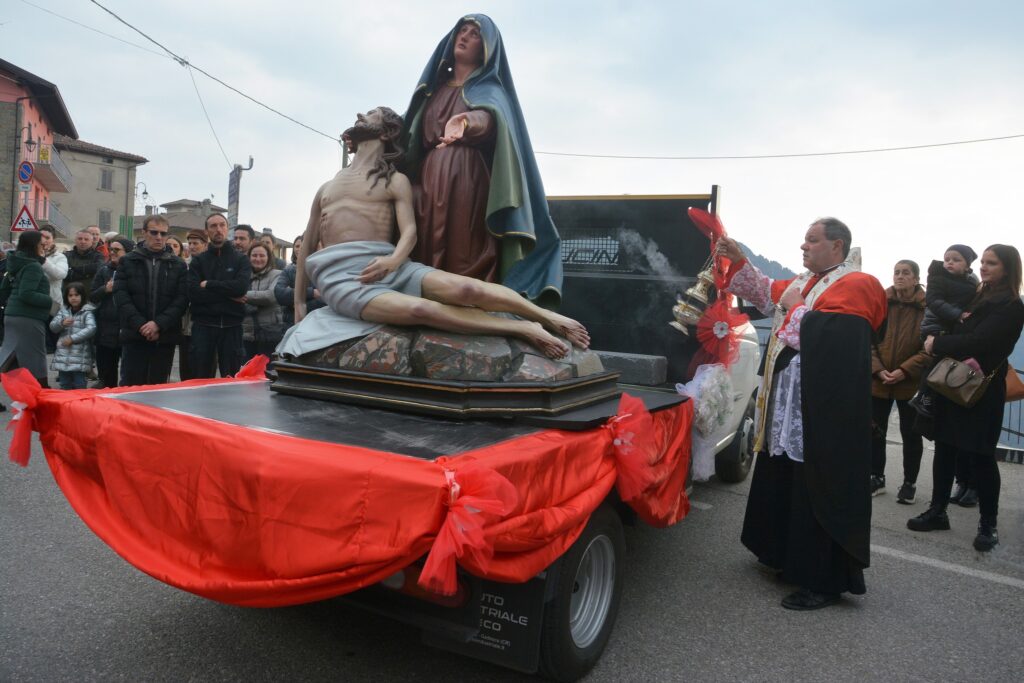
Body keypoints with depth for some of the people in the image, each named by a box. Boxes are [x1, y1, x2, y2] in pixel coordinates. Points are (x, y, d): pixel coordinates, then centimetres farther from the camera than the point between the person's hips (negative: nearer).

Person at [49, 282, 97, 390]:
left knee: (79, 386, -2)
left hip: (79, 356, -5)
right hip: (63, 355, 5)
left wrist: (72, 338, -18)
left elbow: (91, 329, -17)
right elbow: (52, 327, 8)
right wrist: (62, 323, -14)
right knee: (64, 385, 13)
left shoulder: (87, 312, -4)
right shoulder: (63, 311, 12)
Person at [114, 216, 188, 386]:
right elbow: (121, 296, -1)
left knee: (158, 386, 6)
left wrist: (159, 324, -14)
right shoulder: (128, 261, 8)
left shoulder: (178, 265, 8)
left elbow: (181, 299, -1)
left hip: (165, 337, 1)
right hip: (134, 335, 0)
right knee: (131, 385, 0)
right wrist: (140, 325, -13)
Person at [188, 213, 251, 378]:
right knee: (200, 379, 5)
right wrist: (228, 295, -12)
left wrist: (208, 285, -8)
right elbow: (193, 292, -7)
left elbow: (241, 287, -13)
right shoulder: (198, 261, 9)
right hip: (203, 325, 1)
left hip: (231, 325, -1)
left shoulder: (241, 259, 7)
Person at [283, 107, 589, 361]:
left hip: (387, 266, 0)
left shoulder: (396, 181, 16)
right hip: (340, 276, 0)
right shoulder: (326, 188, 25)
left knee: (466, 289, -27)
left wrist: (394, 260, -22)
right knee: (420, 309, -32)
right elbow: (307, 245, 26)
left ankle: (549, 318, -14)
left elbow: (409, 231, 1)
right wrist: (299, 303, 21)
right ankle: (523, 329, -30)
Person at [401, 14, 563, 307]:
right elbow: (410, 134, 23)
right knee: (427, 254, -5)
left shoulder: (489, 87, 9)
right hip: (429, 179, 5)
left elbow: (490, 115, -16)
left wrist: (465, 120, -39)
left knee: (468, 257, -16)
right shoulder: (434, 87, 26)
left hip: (468, 178, -5)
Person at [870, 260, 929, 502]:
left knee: (910, 434, 8)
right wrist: (877, 369, -12)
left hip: (911, 382, -2)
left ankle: (910, 482, 23)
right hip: (878, 380, 3)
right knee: (875, 432, 10)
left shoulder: (927, 307, -5)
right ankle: (877, 477, 25)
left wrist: (905, 370, -17)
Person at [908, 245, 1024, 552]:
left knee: (980, 455, -1)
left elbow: (978, 341, -18)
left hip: (981, 391, -7)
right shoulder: (979, 298, 16)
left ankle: (988, 525, 12)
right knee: (944, 449, 10)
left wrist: (937, 344, -10)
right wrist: (962, 356, -3)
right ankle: (937, 511, 21)